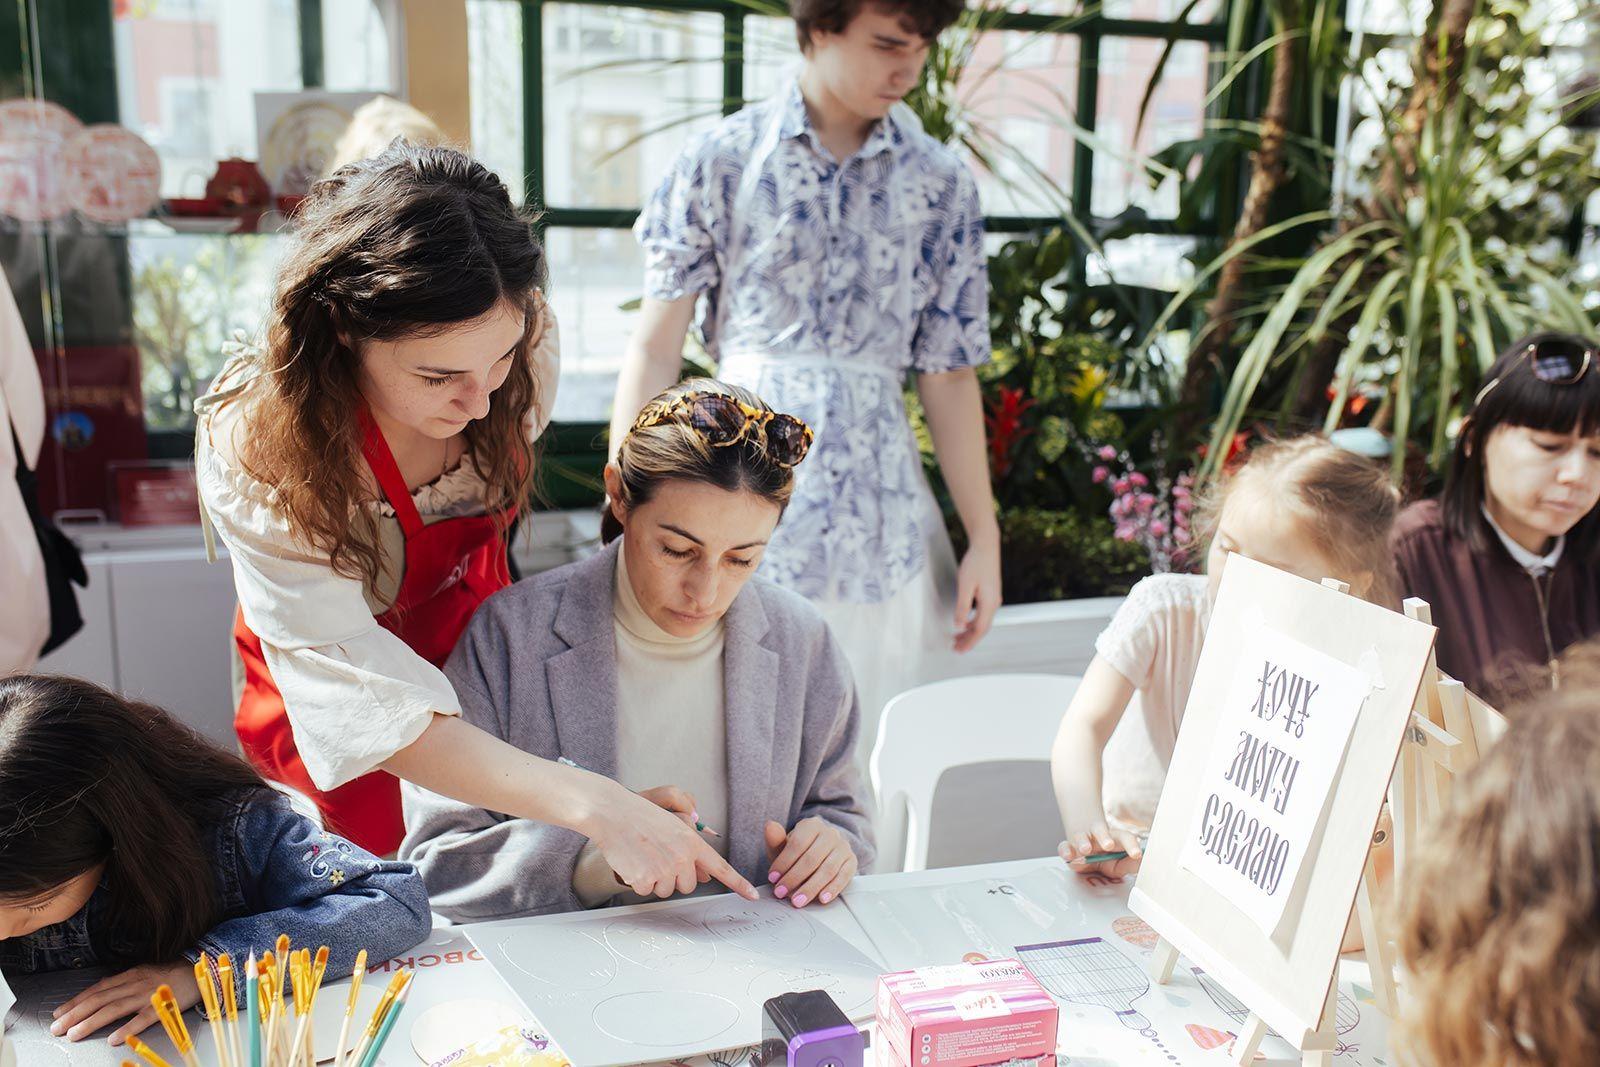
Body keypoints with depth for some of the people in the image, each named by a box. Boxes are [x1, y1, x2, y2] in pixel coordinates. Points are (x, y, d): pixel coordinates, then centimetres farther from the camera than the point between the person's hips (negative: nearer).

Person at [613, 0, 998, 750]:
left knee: (872, 753, 5)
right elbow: (655, 348, 0)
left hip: (877, 502, 2)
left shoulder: (940, 184, 6)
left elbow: (948, 373, 7)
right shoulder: (722, 161, 0)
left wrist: (984, 539, 5)